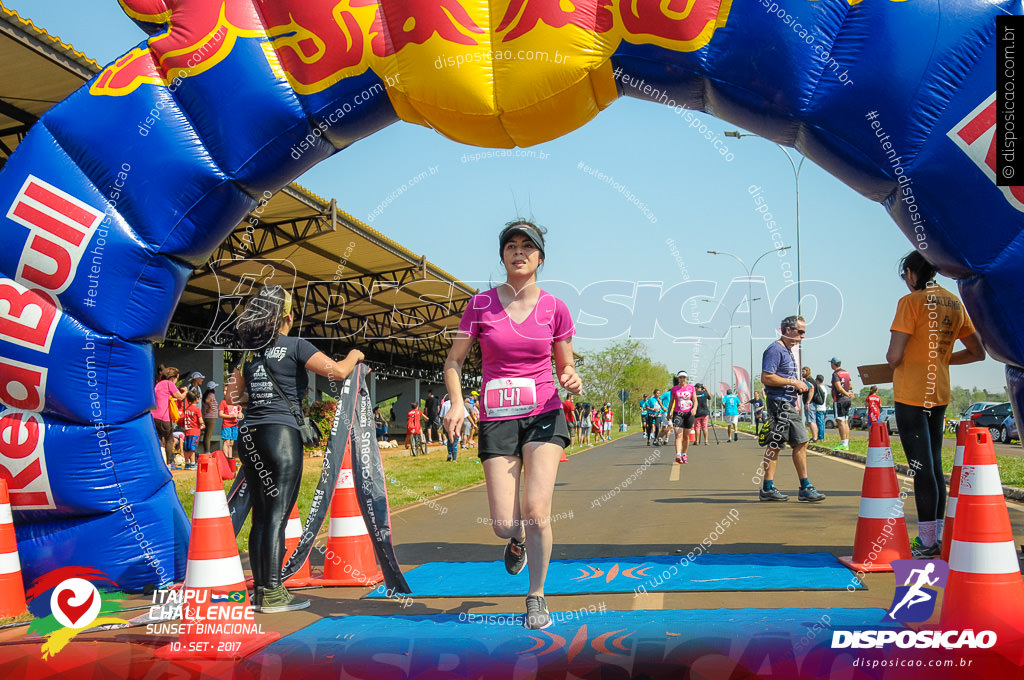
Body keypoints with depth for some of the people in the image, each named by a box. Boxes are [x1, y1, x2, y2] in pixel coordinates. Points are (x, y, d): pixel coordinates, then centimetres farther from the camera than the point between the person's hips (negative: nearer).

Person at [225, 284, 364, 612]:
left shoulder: (249, 352, 14)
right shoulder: (295, 346, -4)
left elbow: (232, 395, 21)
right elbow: (337, 371, -13)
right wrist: (355, 354, 7)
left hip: (249, 435, 6)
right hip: (282, 434, -6)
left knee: (261, 514, 11)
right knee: (277, 515, -6)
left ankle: (260, 590, 14)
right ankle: (272, 594, -7)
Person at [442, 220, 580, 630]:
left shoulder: (555, 308, 2)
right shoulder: (481, 304, 1)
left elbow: (566, 366, 13)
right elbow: (454, 360, 7)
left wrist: (572, 380, -10)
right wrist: (456, 403, -9)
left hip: (544, 415, 0)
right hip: (497, 419, 0)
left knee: (536, 510, -15)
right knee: (504, 526, -5)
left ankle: (536, 597, 7)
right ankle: (517, 540, 36)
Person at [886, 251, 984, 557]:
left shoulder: (911, 302, -12)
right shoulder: (955, 303, 10)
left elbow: (894, 356, -18)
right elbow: (977, 352, 16)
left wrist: (894, 361, 5)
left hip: (911, 394, -7)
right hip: (940, 394, 7)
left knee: (922, 468, -5)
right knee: (934, 466, 14)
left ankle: (927, 542, -2)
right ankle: (935, 538, 19)